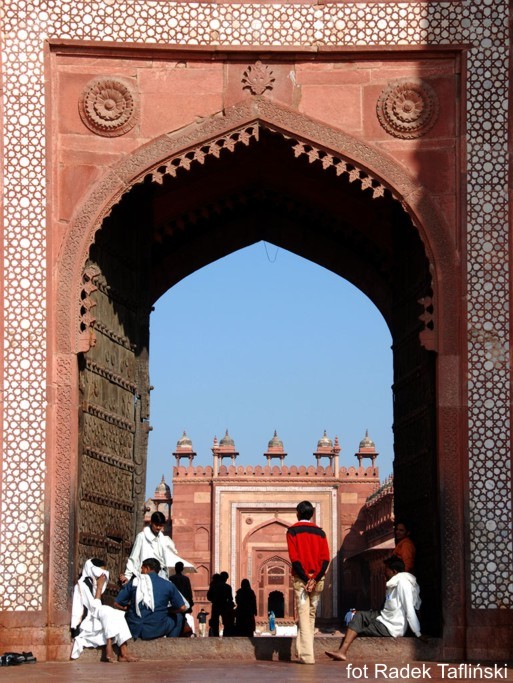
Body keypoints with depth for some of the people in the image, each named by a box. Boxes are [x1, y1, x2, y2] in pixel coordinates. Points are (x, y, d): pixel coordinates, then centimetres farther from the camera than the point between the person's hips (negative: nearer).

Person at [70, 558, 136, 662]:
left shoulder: (92, 584, 17)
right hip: (84, 625, -9)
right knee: (107, 612, -27)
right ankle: (109, 649, -29)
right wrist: (99, 587, -14)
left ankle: (123, 653, -22)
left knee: (118, 616, -10)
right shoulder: (82, 585, -11)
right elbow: (95, 608, -19)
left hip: (93, 621, 9)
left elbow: (96, 608, 12)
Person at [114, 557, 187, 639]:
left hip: (134, 631, 1)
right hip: (156, 631, -1)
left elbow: (117, 604, 2)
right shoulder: (168, 585, 1)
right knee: (178, 616, 26)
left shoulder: (133, 582, 2)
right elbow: (182, 608, 4)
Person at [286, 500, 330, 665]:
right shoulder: (320, 532, 11)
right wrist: (315, 578, -8)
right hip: (317, 578, 3)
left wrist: (305, 578, -11)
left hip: (301, 577, -3)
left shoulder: (293, 531, 1)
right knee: (311, 615, 14)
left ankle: (307, 655, -16)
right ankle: (304, 650, 18)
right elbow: (326, 559, 0)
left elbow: (294, 558, -10)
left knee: (303, 616, -7)